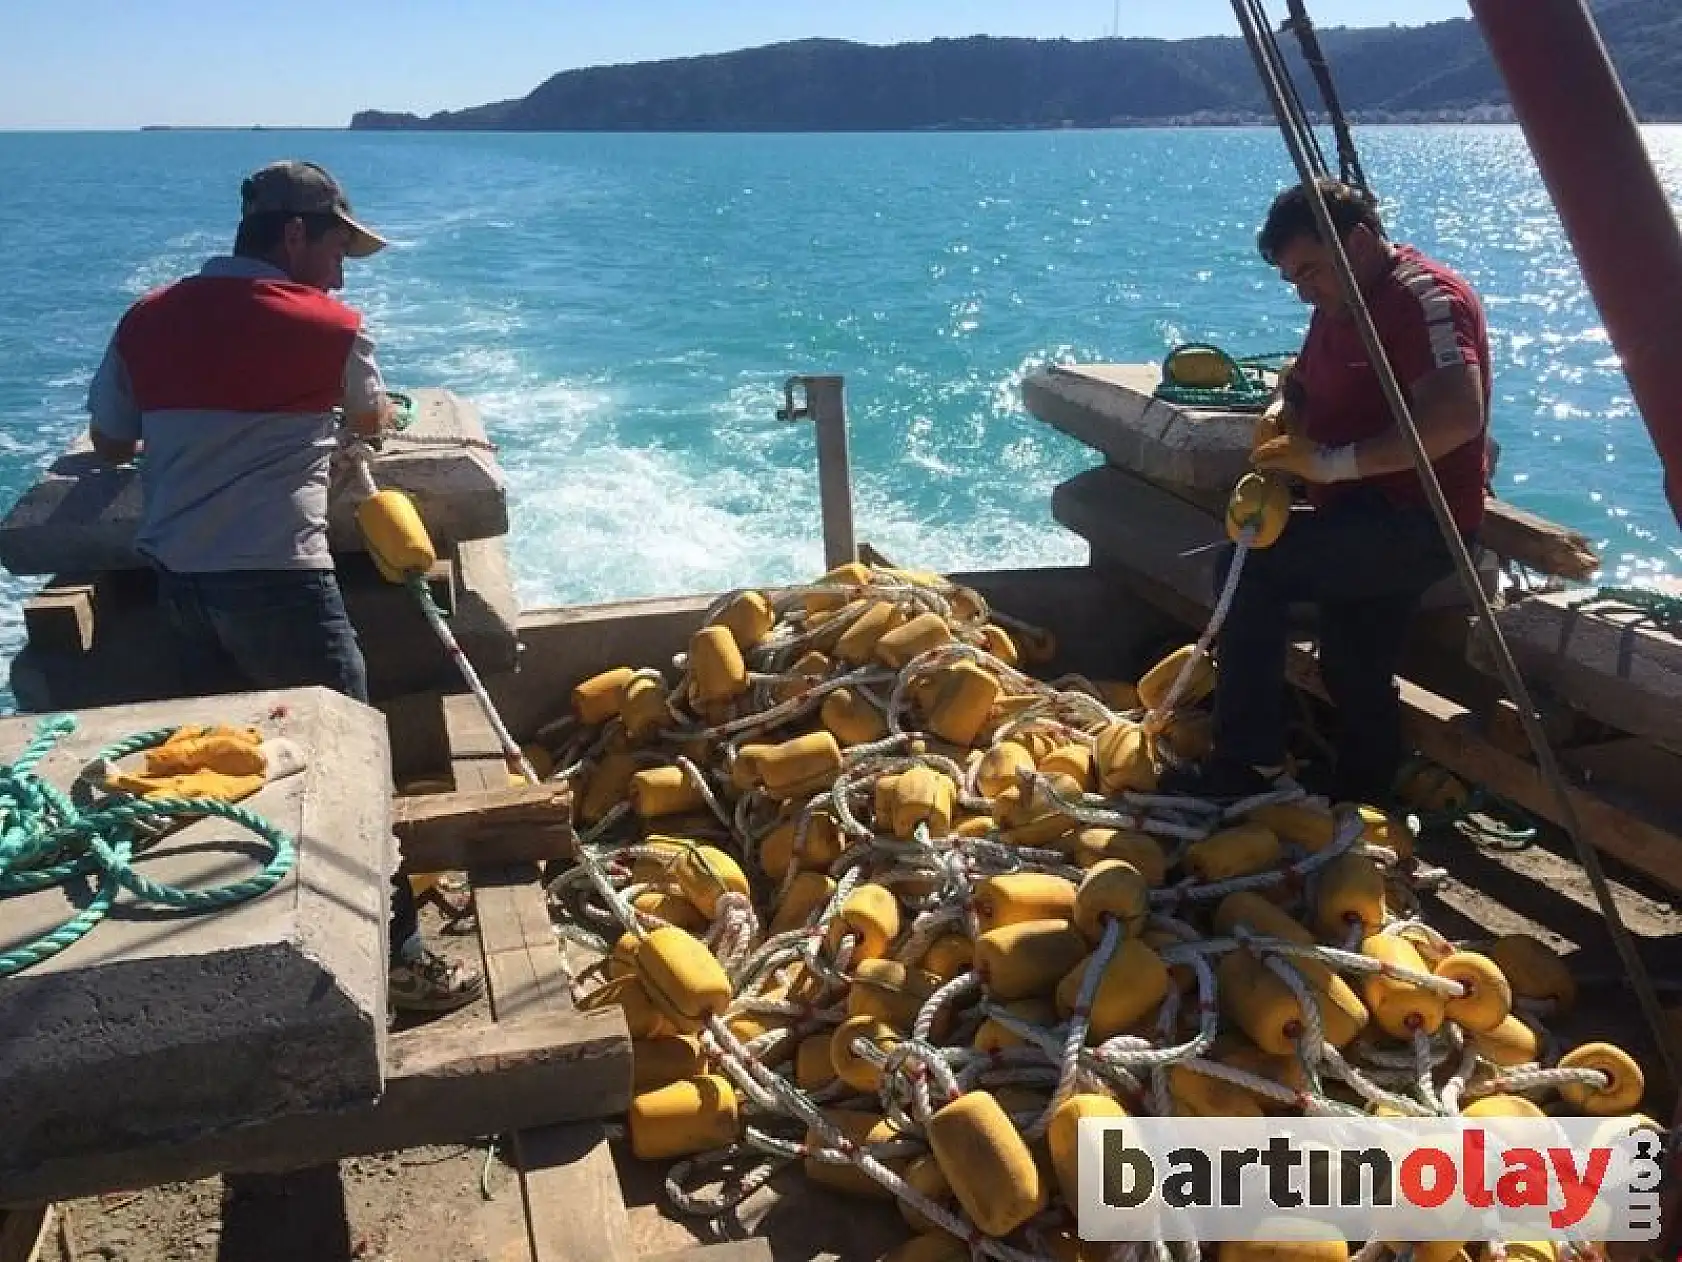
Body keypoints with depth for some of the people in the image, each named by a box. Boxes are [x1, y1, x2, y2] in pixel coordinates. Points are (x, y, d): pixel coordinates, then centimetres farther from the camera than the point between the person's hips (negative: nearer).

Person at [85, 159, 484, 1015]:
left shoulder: (146, 320, 8)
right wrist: (352, 405, 36)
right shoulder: (328, 327, -4)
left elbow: (110, 444, 16)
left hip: (177, 579, 6)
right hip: (276, 580, -6)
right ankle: (395, 954, 8)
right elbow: (374, 424, 14)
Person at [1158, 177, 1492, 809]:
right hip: (1368, 522, 10)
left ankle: (1246, 769, -16)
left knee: (1248, 565, -22)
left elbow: (1458, 417, -31)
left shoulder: (1425, 297, -16)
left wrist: (1333, 462, -31)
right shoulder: (1339, 310, 13)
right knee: (1356, 679, 13)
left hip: (1421, 524, -10)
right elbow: (1301, 383, 25)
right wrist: (1282, 414, 0)